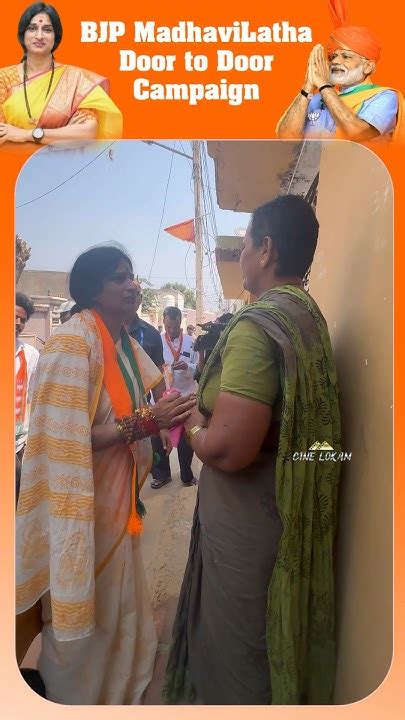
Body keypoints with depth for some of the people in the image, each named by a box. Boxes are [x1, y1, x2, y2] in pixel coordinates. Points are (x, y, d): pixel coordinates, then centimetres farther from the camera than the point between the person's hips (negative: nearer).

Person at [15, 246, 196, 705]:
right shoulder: (72, 343, -22)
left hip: (116, 493, 9)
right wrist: (145, 422, -29)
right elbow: (65, 439, -26)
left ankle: (115, 687, 51)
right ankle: (77, 696, 39)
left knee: (116, 599, 26)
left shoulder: (123, 342, 5)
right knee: (82, 606, 12)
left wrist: (161, 415, -2)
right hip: (83, 500, -8)